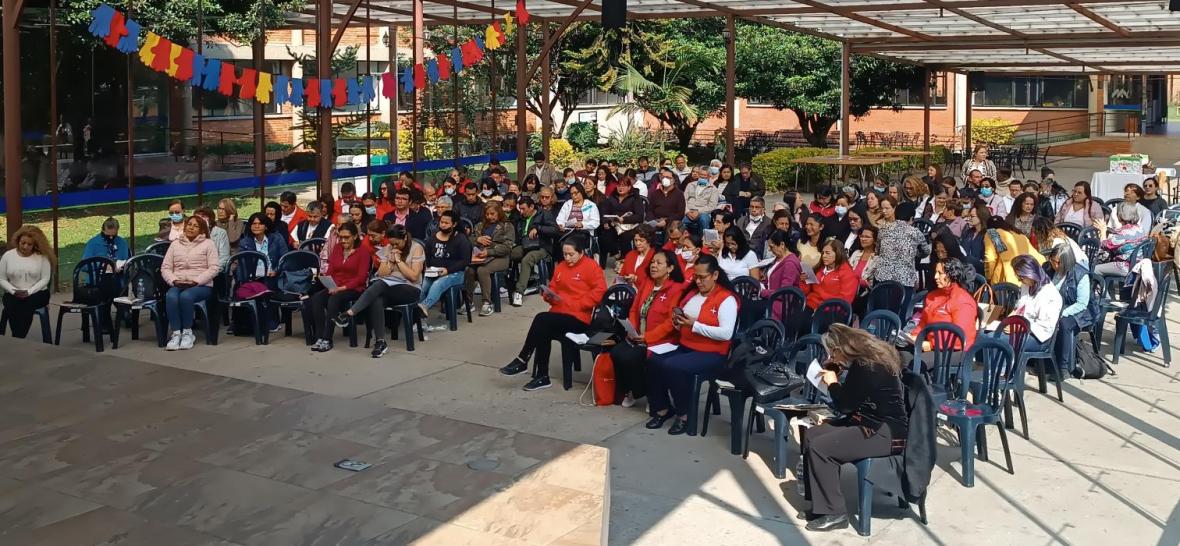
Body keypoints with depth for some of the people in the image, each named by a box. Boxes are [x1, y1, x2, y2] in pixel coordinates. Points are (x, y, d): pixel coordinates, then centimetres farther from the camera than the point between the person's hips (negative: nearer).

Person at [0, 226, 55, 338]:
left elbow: (45, 279, -3)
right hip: (13, 295, 2)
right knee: (12, 307, -32)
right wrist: (14, 291, -11)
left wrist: (29, 292, -15)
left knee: (26, 305, -34)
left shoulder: (42, 257, -1)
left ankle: (17, 339, -30)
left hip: (37, 293, -2)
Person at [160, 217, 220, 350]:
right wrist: (174, 280, -8)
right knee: (171, 296, -33)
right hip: (177, 284, 3)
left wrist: (196, 281, -13)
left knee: (186, 296, -35)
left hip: (202, 285, -2)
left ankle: (187, 332, -19)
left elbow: (214, 268, -2)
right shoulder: (175, 244, 19)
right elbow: (165, 268, 12)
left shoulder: (207, 244, 9)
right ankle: (176, 333, -29)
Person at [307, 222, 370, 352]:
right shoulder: (337, 248, 17)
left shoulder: (363, 252, 1)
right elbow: (330, 269, 11)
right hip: (334, 288, 5)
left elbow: (361, 277, -7)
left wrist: (342, 288, -18)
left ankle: (327, 339, -34)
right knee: (315, 299, -26)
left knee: (334, 299, -35)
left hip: (353, 289, -5)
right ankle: (319, 337, -28)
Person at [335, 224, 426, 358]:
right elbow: (381, 274, 9)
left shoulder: (416, 248, 0)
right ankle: (380, 342, -35)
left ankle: (349, 314, -39)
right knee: (376, 300, -34)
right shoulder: (388, 249, 13)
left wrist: (399, 260, -9)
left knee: (380, 285, -34)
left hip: (410, 289, -4)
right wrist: (391, 261, -4)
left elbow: (414, 276, -9)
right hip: (387, 287, 4)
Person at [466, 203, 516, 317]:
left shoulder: (507, 226, 8)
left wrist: (489, 252, -17)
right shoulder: (480, 226, 23)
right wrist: (477, 239, -2)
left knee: (482, 270, -35)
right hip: (480, 256, 4)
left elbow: (507, 247, -5)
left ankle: (487, 303, -27)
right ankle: (469, 301, -19)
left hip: (499, 257, -4)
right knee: (468, 270, -30)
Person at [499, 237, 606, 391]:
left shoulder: (591, 266, -2)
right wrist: (549, 295, -2)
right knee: (543, 331, -26)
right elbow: (553, 288, 23)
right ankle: (542, 377, -19)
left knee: (541, 319, -25)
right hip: (559, 313, 6)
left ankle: (522, 361, -14)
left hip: (579, 318, -6)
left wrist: (575, 304, -17)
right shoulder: (561, 267, 17)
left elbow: (599, 291, -11)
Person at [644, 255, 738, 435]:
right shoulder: (692, 293, 13)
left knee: (672, 366, -30)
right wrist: (677, 322, -4)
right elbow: (680, 324, 20)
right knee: (653, 361, -17)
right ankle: (662, 408, -1)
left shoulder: (726, 299, -10)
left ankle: (684, 415, -13)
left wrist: (695, 326, -22)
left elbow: (726, 333, -21)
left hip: (711, 354, -7)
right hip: (684, 347, 7)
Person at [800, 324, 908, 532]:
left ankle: (834, 513, -7)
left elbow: (845, 405, -15)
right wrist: (833, 370, 7)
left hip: (887, 433, -11)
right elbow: (850, 401, 18)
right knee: (811, 435, 4)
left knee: (819, 448, -18)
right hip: (871, 422, 11)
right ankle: (820, 504, 9)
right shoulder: (867, 358, 8)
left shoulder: (868, 368, -22)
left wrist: (833, 383, 0)